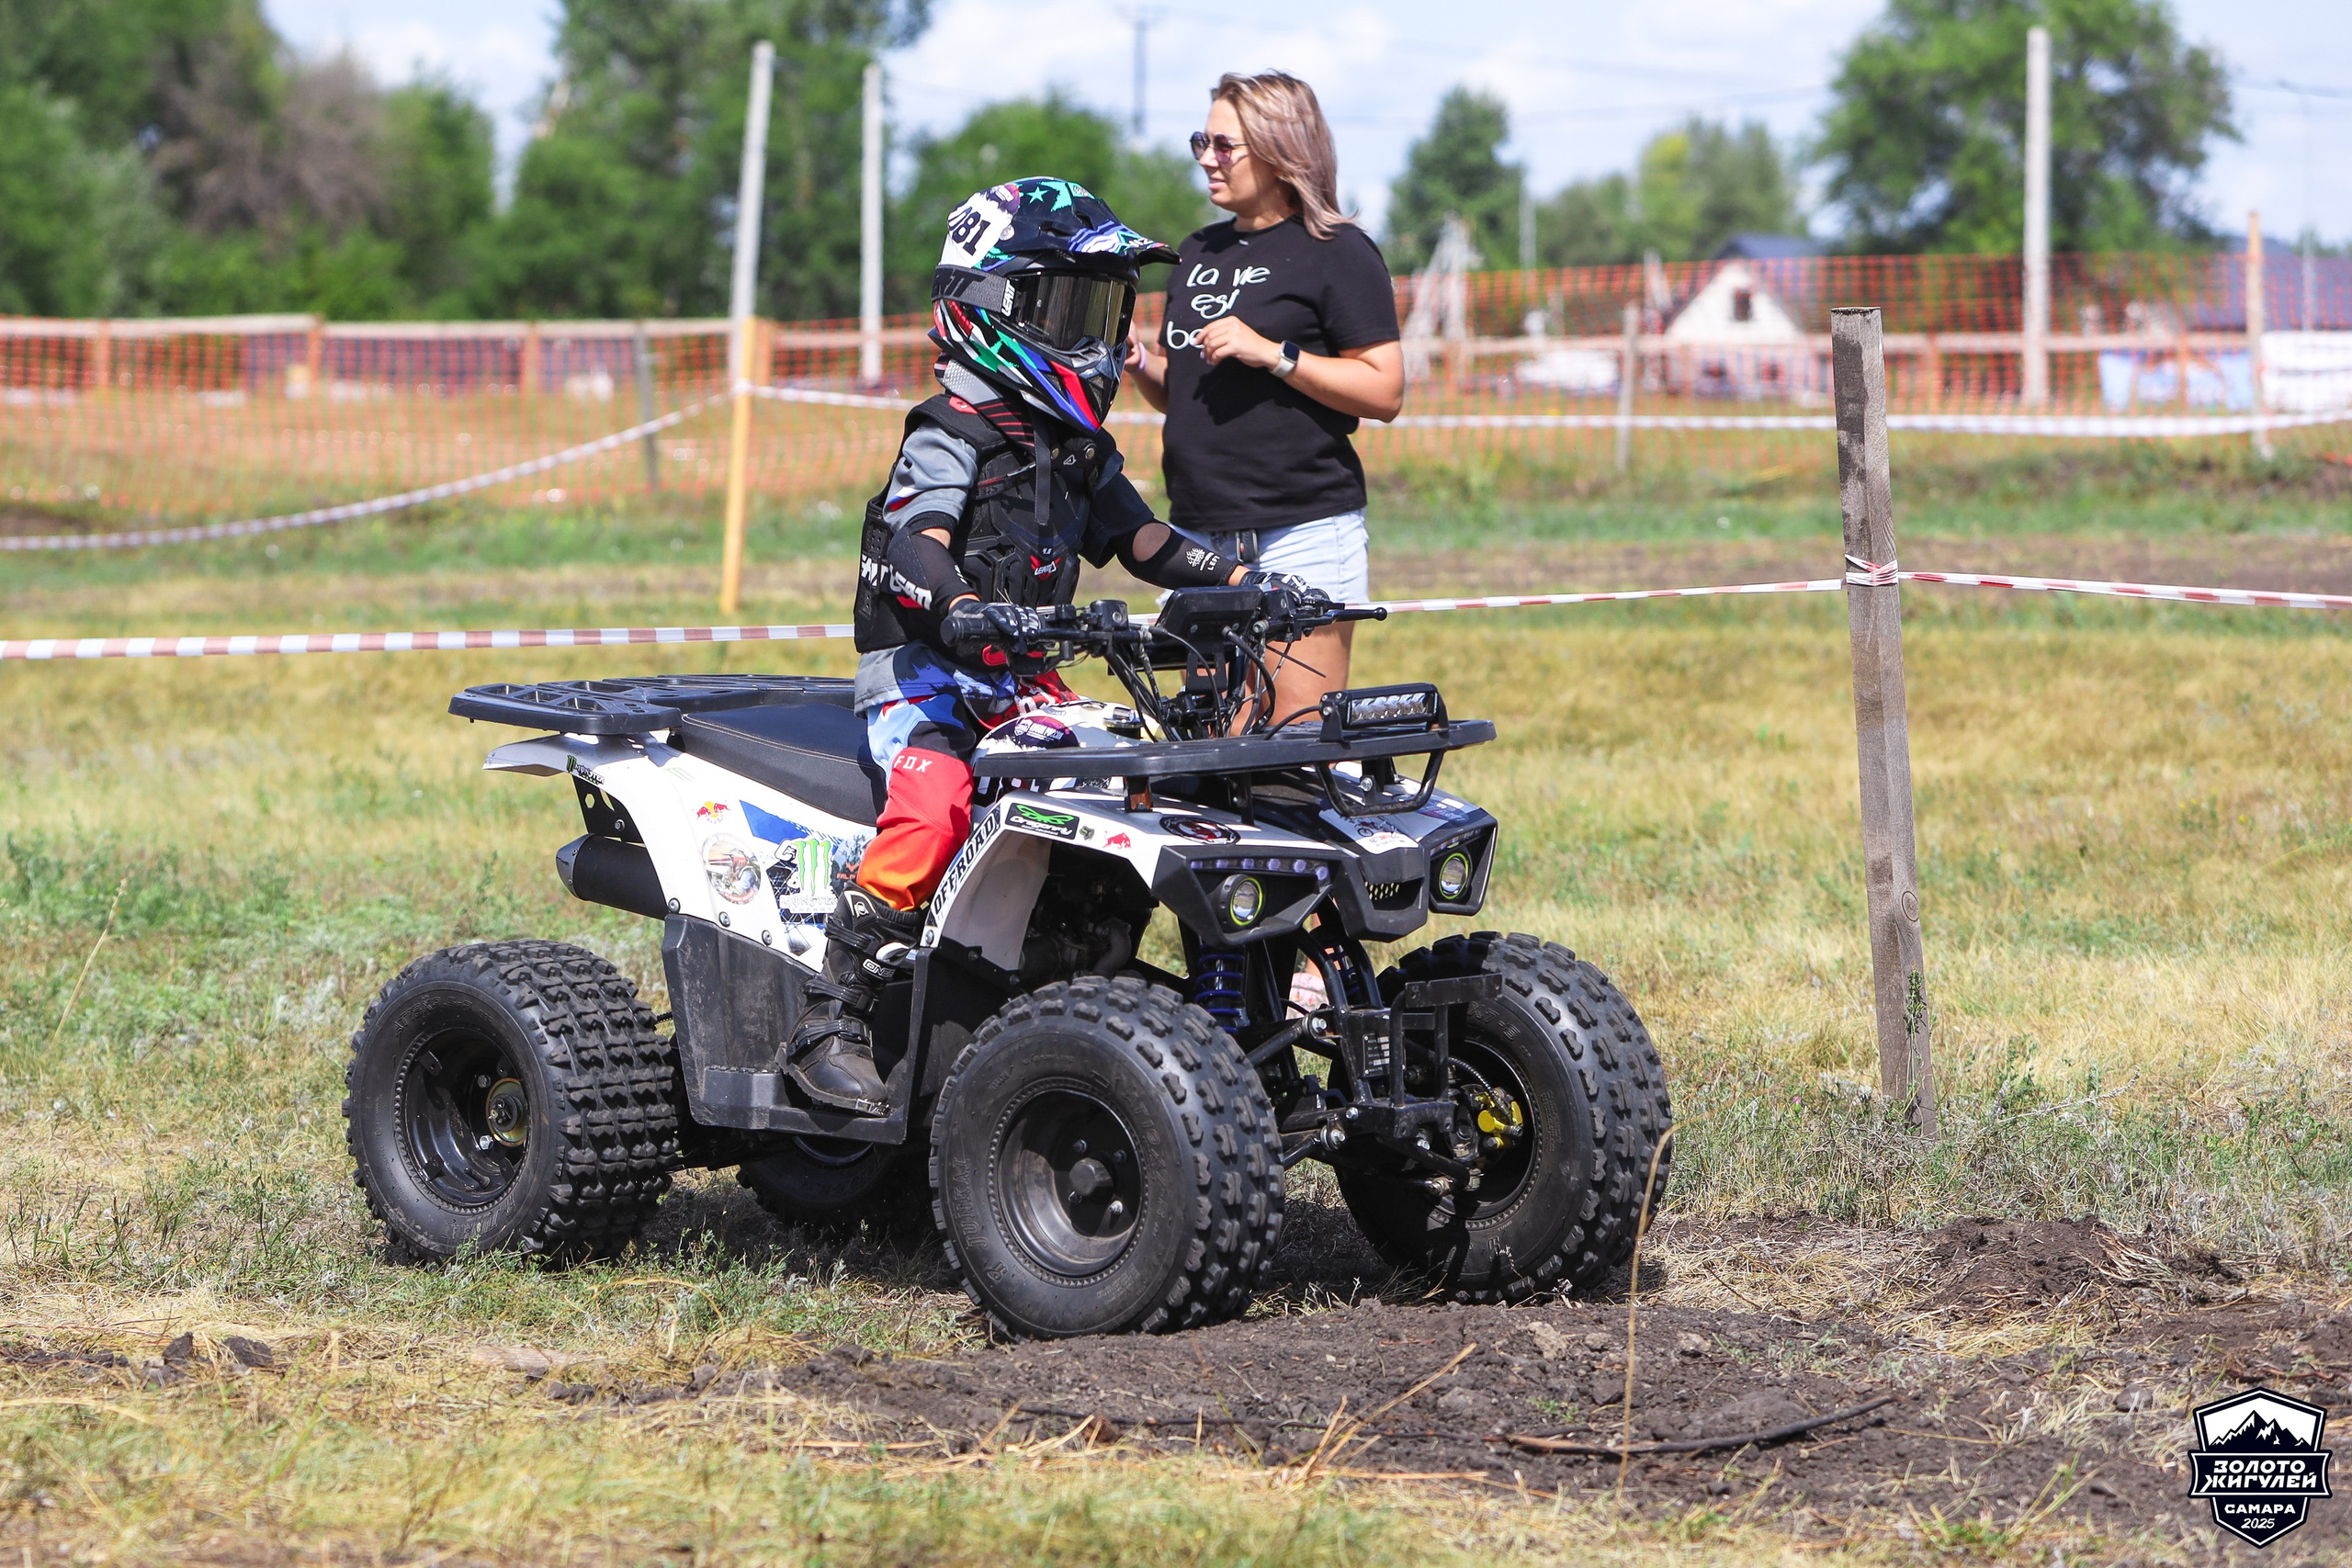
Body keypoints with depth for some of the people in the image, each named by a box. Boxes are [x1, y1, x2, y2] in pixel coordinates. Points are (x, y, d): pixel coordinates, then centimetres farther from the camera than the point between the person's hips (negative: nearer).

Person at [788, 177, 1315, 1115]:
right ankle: (830, 1026, -30)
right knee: (933, 807, -31)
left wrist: (1245, 582, 8)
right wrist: (963, 609, -46)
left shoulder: (1079, 447, 16)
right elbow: (914, 542, -25)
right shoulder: (951, 436, -10)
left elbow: (1137, 538, 22)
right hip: (921, 672, -8)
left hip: (1021, 680, 8)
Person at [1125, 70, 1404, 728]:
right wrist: (1140, 363, 5)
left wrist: (1273, 354, -17)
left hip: (1304, 531, -7)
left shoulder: (1337, 252, -3)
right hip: (1199, 533, 7)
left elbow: (1384, 391, -10)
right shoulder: (1199, 252, 19)